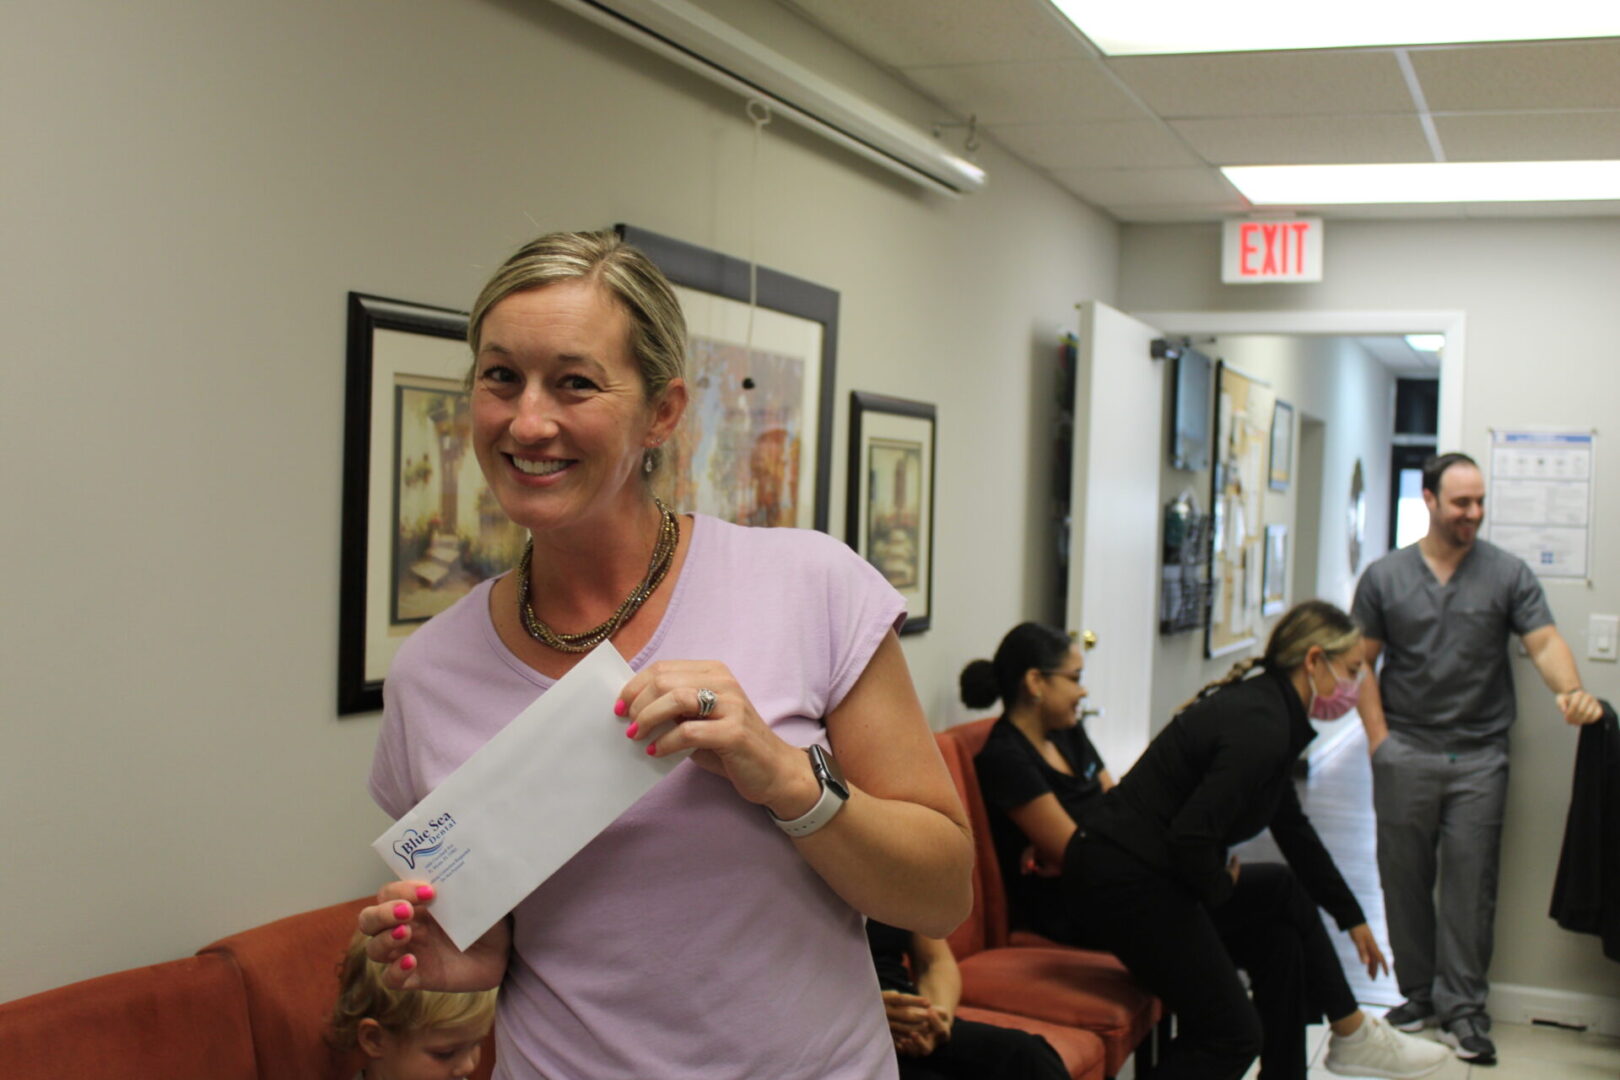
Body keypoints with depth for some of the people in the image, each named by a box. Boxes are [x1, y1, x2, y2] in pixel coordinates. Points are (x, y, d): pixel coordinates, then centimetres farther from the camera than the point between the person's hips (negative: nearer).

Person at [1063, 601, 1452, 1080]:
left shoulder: (1263, 705, 12)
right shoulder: (1261, 727, -19)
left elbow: (1294, 829, 24)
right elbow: (1193, 836, -28)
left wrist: (1352, 918, 31)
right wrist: (1219, 885, -6)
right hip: (1121, 876, -10)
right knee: (1229, 1031, -4)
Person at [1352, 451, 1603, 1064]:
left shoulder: (1508, 574, 5)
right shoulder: (1384, 577, 5)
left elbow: (1544, 642, -5)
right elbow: (1362, 662, 5)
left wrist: (1571, 691, -25)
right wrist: (1379, 737, -4)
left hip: (1480, 755, -1)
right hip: (1406, 754, 1)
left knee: (1471, 881, -2)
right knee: (1404, 877, 6)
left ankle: (1464, 1010, 6)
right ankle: (1418, 995, 20)